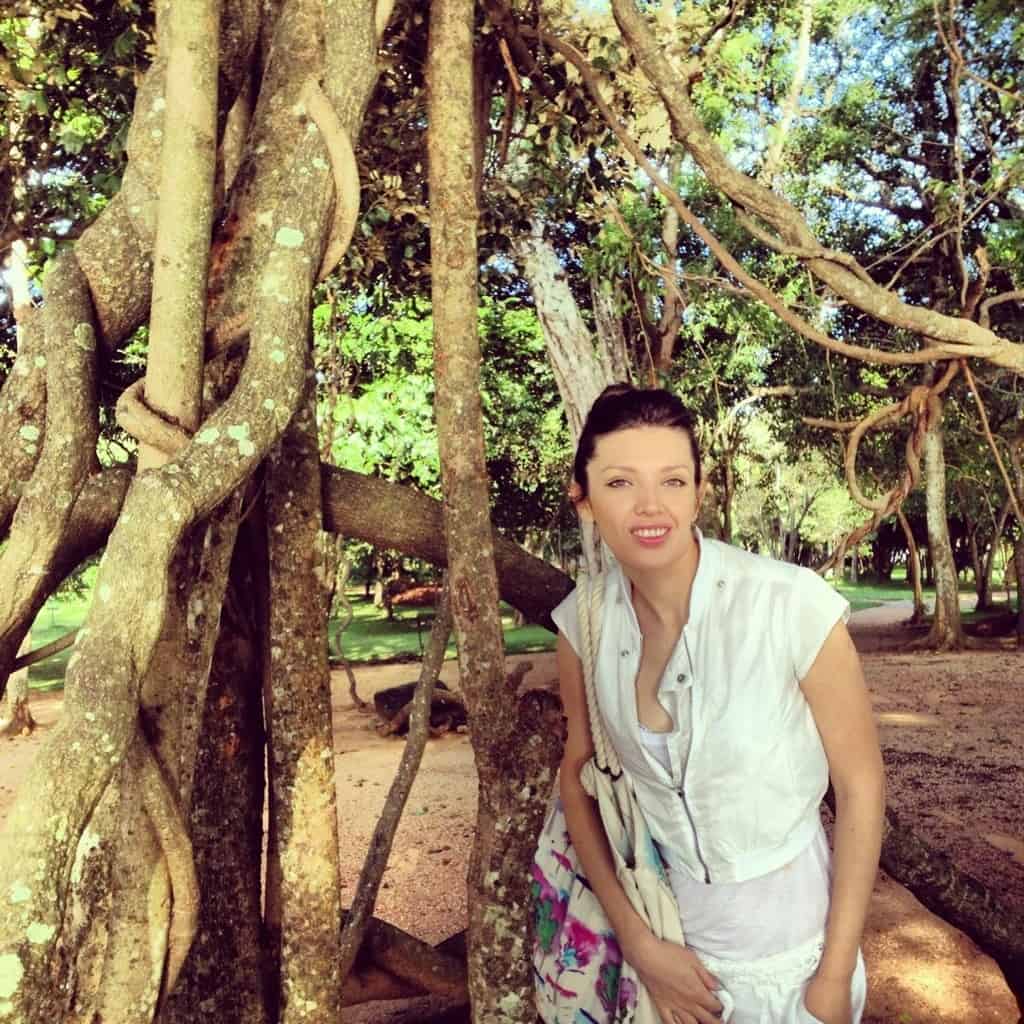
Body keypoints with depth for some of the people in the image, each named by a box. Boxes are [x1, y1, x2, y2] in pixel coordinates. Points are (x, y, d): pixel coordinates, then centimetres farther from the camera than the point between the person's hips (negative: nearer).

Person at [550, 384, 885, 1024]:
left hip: (786, 945, -2)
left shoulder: (796, 607, -26)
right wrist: (638, 941, -7)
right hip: (660, 929, 3)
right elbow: (578, 772, -1)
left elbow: (861, 785, -14)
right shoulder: (583, 622, -14)